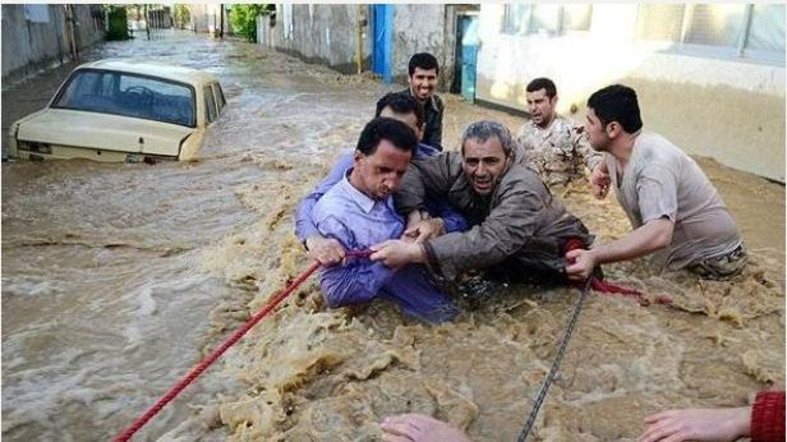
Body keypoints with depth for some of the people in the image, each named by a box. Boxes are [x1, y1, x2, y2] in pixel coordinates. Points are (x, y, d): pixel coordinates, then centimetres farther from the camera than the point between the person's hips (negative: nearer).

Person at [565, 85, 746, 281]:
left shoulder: (654, 162, -31)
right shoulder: (614, 149, -3)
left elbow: (658, 235, -47)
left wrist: (594, 257, -54)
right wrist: (600, 169, 10)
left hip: (713, 260, -8)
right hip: (681, 256, 8)